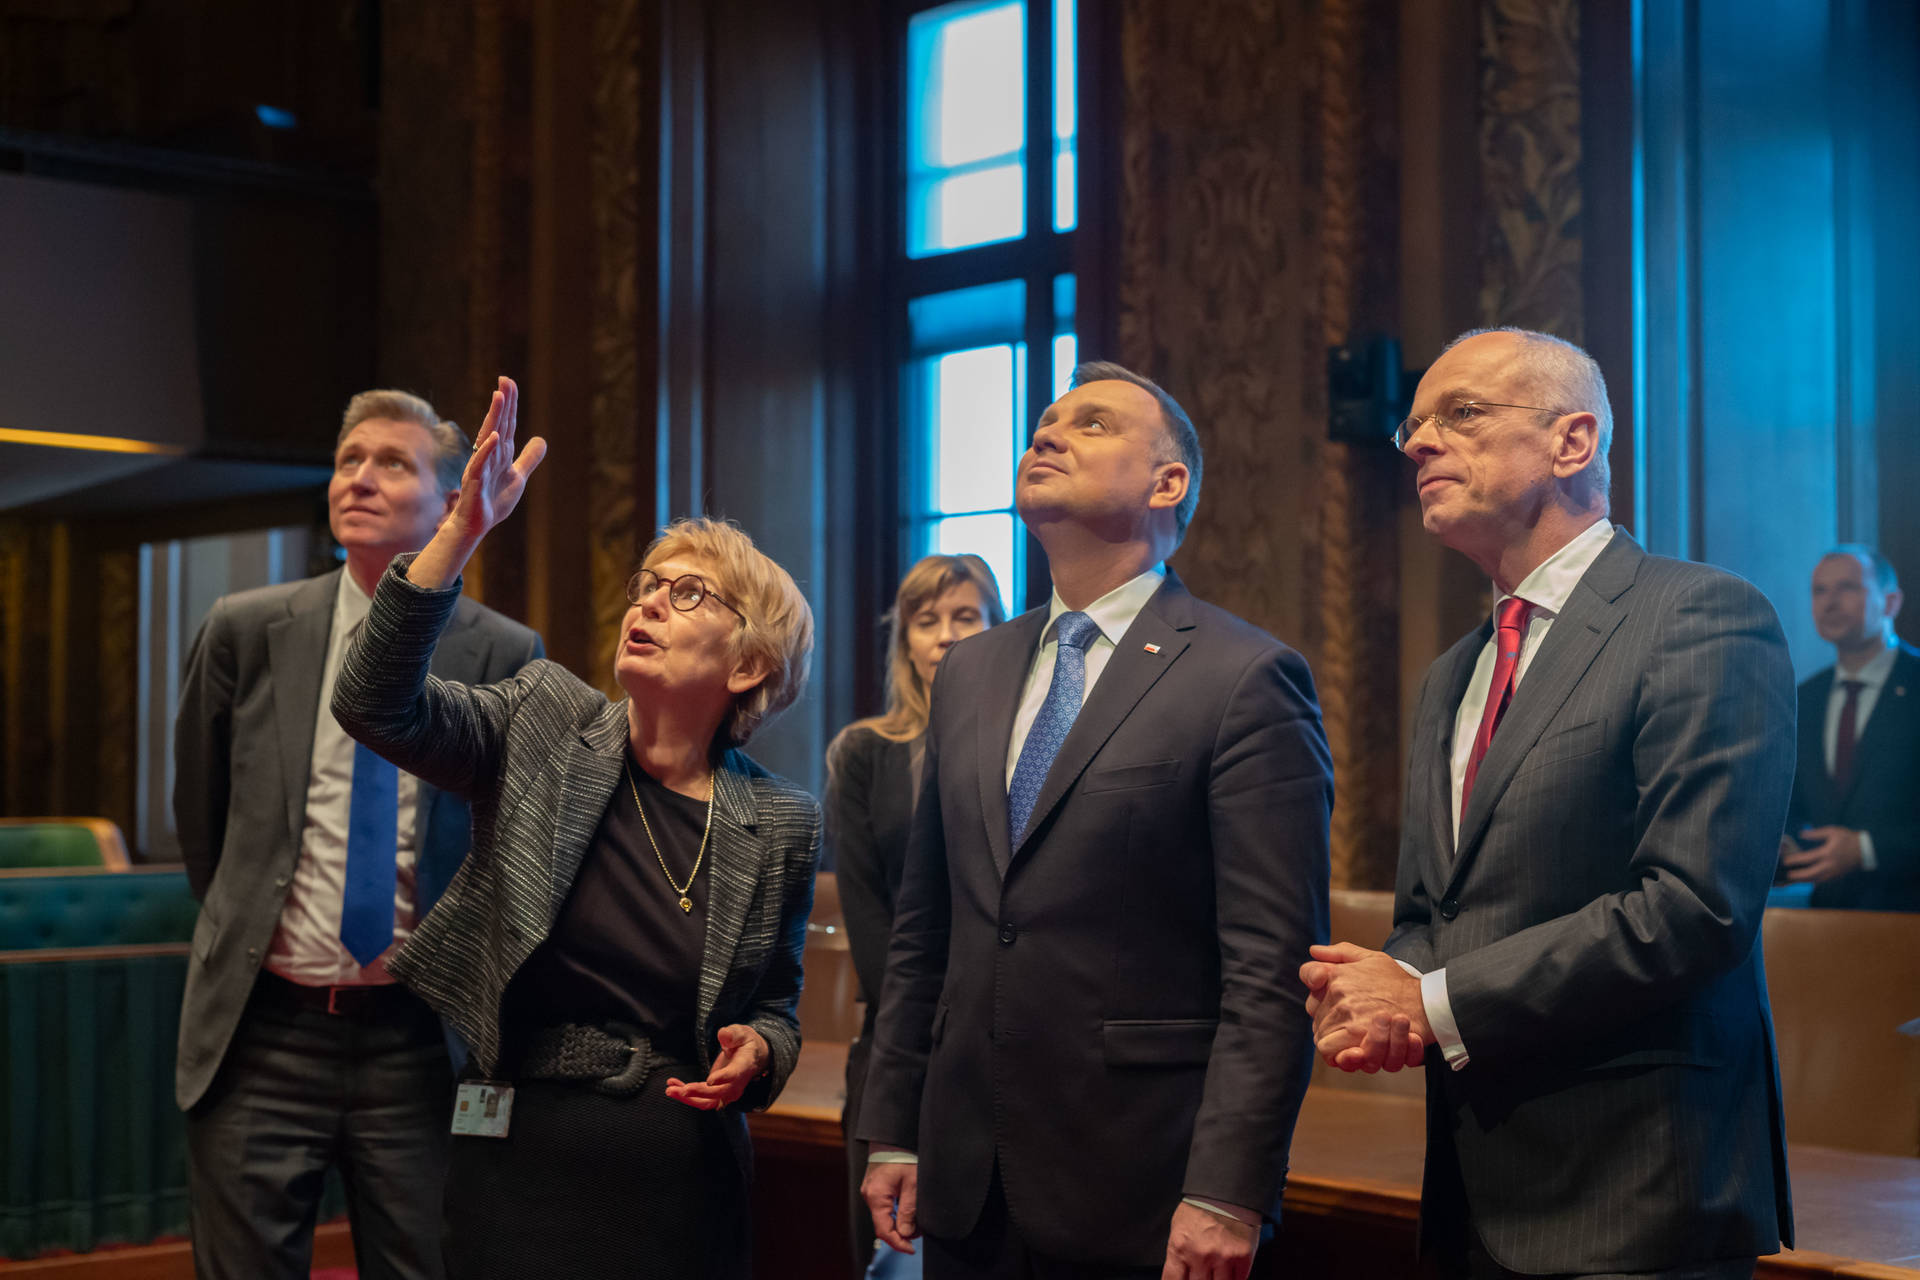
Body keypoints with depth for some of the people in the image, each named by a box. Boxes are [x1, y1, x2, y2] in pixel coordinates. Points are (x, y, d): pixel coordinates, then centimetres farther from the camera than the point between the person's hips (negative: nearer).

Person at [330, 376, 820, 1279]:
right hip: (518, 1157, 0)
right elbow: (377, 704, -16)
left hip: (682, 1169, 1)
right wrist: (464, 529, -24)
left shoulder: (780, 825, 0)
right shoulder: (545, 724, -1)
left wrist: (755, 1052, -13)